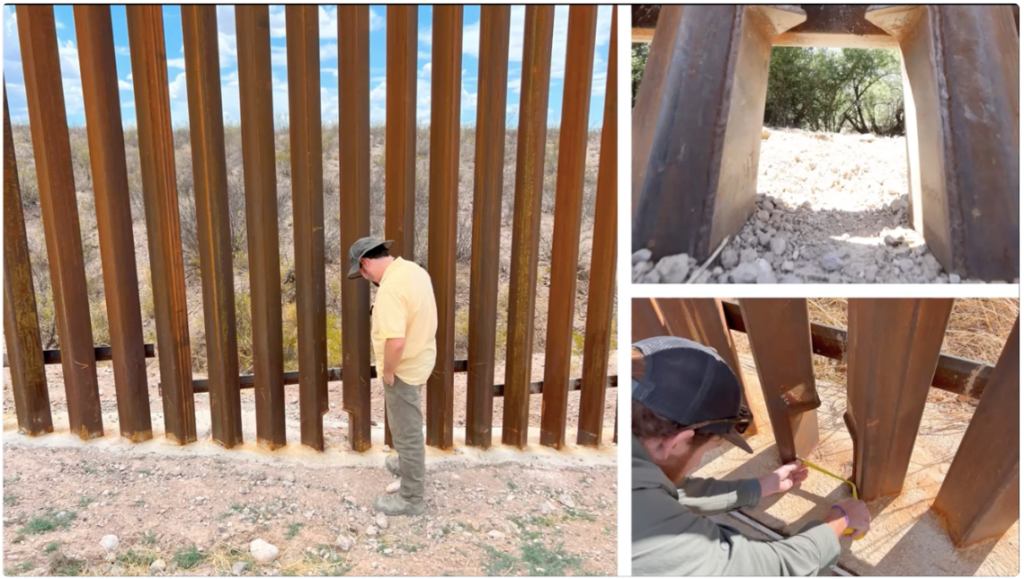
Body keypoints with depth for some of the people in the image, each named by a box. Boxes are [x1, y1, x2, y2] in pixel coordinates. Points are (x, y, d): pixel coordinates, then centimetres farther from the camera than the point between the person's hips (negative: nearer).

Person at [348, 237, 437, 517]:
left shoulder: (390, 288, -30)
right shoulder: (414, 270, 1)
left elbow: (395, 341, -35)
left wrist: (388, 372, -19)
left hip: (404, 368, -10)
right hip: (420, 359, 10)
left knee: (406, 431, 5)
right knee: (408, 424, 29)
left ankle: (411, 498, 19)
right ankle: (408, 464, 51)